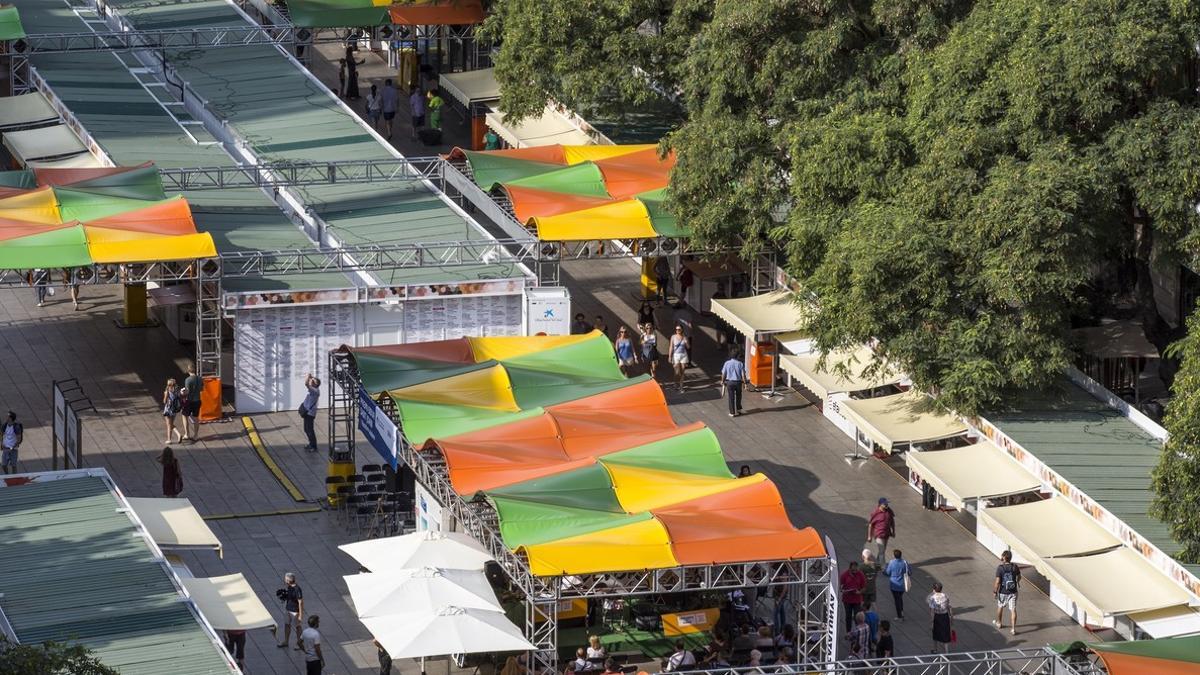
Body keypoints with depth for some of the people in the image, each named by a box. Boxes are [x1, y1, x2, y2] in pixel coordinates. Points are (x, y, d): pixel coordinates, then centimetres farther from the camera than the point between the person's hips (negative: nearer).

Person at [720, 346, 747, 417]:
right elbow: (743, 374, -9)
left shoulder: (727, 363, -9)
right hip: (738, 382, 1)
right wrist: (744, 382, 1)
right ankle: (738, 409, 33)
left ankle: (732, 412, 11)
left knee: (731, 398, 8)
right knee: (738, 396, 21)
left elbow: (723, 374, -2)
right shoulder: (740, 364, -10)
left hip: (729, 382, 0)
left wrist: (722, 381, 11)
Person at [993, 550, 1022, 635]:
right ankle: (1013, 628, -1)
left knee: (1000, 607, 23)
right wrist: (1018, 582, 35)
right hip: (1013, 592, 2)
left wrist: (995, 591, -7)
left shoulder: (1000, 568, -18)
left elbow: (997, 582, -20)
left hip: (1003, 592, -2)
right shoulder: (1015, 567, -6)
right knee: (1013, 610, 3)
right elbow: (1019, 577, 13)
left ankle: (999, 622, 43)